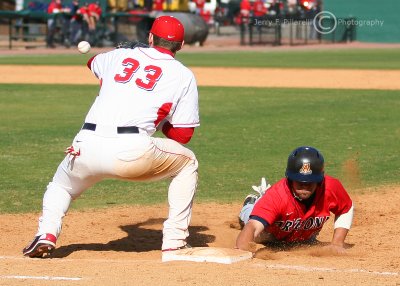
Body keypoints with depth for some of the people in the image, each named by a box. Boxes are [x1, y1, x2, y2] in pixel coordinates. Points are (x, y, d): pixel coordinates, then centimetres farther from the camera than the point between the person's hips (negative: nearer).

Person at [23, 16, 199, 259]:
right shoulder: (183, 75, 13)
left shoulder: (119, 55, 22)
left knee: (61, 186, 33)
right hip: (132, 151, -3)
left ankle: (46, 234, 3)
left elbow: (93, 63, 47)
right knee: (187, 163, 25)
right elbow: (183, 135, 12)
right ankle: (175, 242, 17)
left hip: (88, 147, 3)